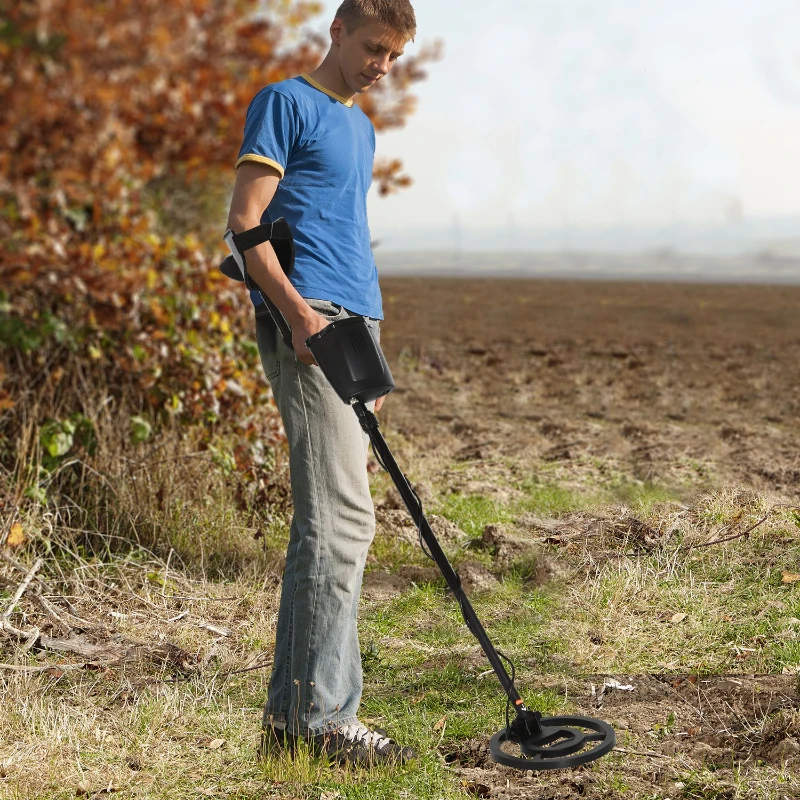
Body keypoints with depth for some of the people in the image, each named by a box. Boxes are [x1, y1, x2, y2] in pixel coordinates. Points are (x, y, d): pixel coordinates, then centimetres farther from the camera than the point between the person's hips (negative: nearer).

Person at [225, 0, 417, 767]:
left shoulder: (361, 128, 25)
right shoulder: (287, 102, 0)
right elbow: (245, 220, -8)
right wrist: (296, 311, -19)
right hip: (308, 325, -9)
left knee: (326, 522, 8)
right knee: (340, 518, -13)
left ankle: (290, 711, 14)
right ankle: (324, 714, -6)